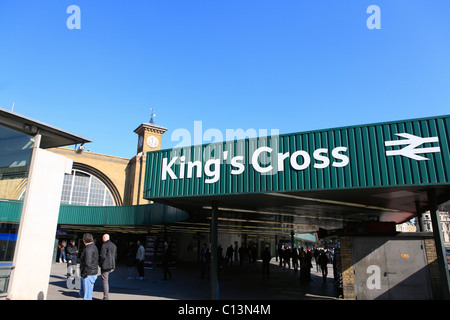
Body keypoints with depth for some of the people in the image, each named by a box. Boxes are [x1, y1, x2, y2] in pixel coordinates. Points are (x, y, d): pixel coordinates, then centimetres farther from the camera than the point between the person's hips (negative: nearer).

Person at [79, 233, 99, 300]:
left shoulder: (89, 249, -19)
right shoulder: (93, 247, 12)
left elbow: (88, 263, -27)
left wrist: (85, 274, -19)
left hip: (88, 275, -10)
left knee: (87, 296, -1)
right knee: (82, 293, 20)